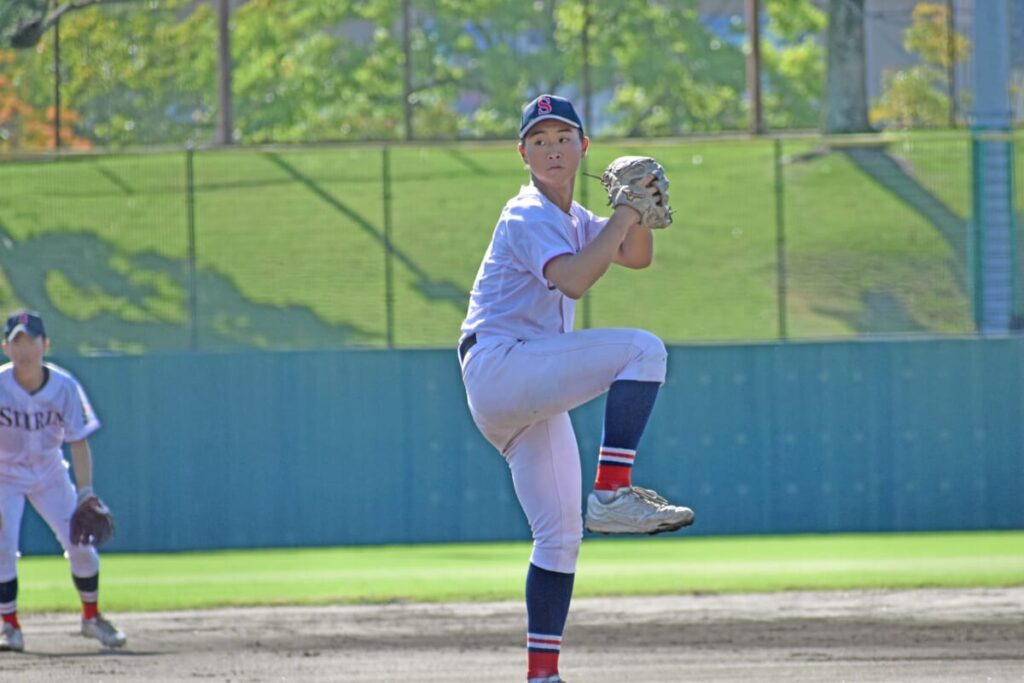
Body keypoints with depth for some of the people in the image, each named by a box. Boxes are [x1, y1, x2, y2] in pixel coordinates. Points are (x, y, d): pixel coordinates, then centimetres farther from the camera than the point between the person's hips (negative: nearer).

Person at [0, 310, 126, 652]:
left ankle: (91, 617, 19)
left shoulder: (64, 387, -18)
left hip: (50, 473, 2)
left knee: (81, 544, -3)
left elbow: (78, 442, -11)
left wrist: (85, 493, -19)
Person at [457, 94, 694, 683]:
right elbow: (574, 280, -24)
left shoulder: (572, 219, 21)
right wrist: (624, 214, -21)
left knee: (561, 534, 6)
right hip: (499, 364, -10)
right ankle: (613, 493, -31)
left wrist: (641, 210, 3)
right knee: (644, 349, -24)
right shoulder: (529, 216, -8)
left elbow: (637, 257, 20)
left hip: (532, 399, 10)